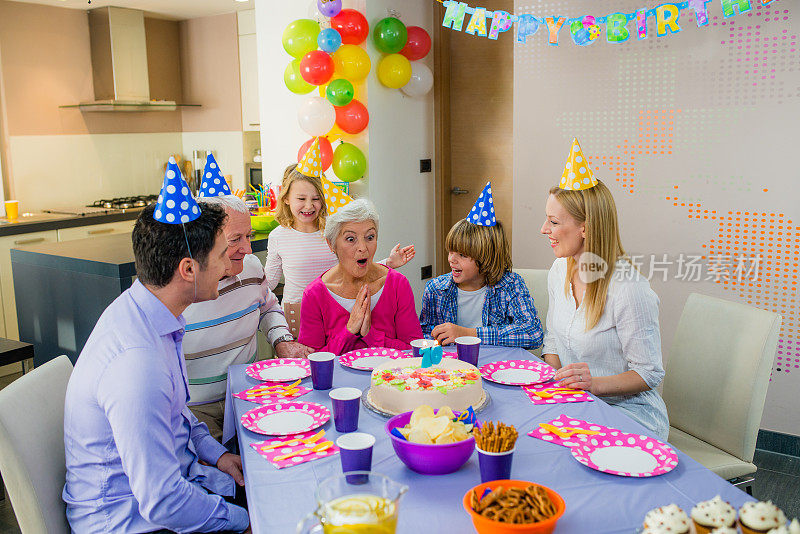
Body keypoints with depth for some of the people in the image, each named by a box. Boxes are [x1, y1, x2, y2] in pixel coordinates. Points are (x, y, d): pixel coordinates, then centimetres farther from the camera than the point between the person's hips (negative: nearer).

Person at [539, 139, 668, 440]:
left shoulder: (629, 289, -21)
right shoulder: (560, 271, 3)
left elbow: (649, 374, -14)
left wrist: (594, 383, -29)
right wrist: (552, 380, -4)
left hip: (627, 413, -7)